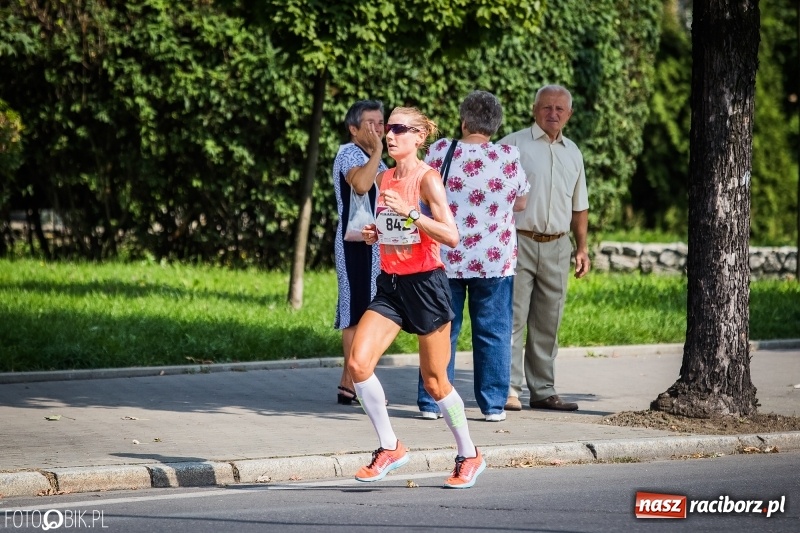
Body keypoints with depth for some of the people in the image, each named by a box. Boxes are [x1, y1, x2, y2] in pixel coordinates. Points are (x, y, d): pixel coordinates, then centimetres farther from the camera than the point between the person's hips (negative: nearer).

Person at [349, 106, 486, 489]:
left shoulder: (428, 179, -11)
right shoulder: (385, 178, 10)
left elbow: (451, 236, -19)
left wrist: (410, 212, -26)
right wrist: (374, 234, 4)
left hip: (425, 284, -6)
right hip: (390, 284, 6)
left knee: (434, 382, 3)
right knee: (358, 363, -11)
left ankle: (469, 457, 22)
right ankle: (390, 448, 4)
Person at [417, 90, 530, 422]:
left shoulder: (439, 152, -7)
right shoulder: (509, 157, -7)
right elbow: (521, 204, 6)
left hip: (445, 258, 1)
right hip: (494, 260, -1)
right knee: (493, 333, 7)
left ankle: (431, 401, 11)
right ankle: (493, 404, 8)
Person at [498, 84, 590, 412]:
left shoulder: (573, 153, 17)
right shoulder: (512, 145, -2)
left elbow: (579, 206, 24)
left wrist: (582, 247, 18)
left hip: (557, 247, 5)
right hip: (519, 242, -5)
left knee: (548, 323, 8)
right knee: (512, 318, -8)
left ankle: (543, 390, 13)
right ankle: (507, 389, -6)